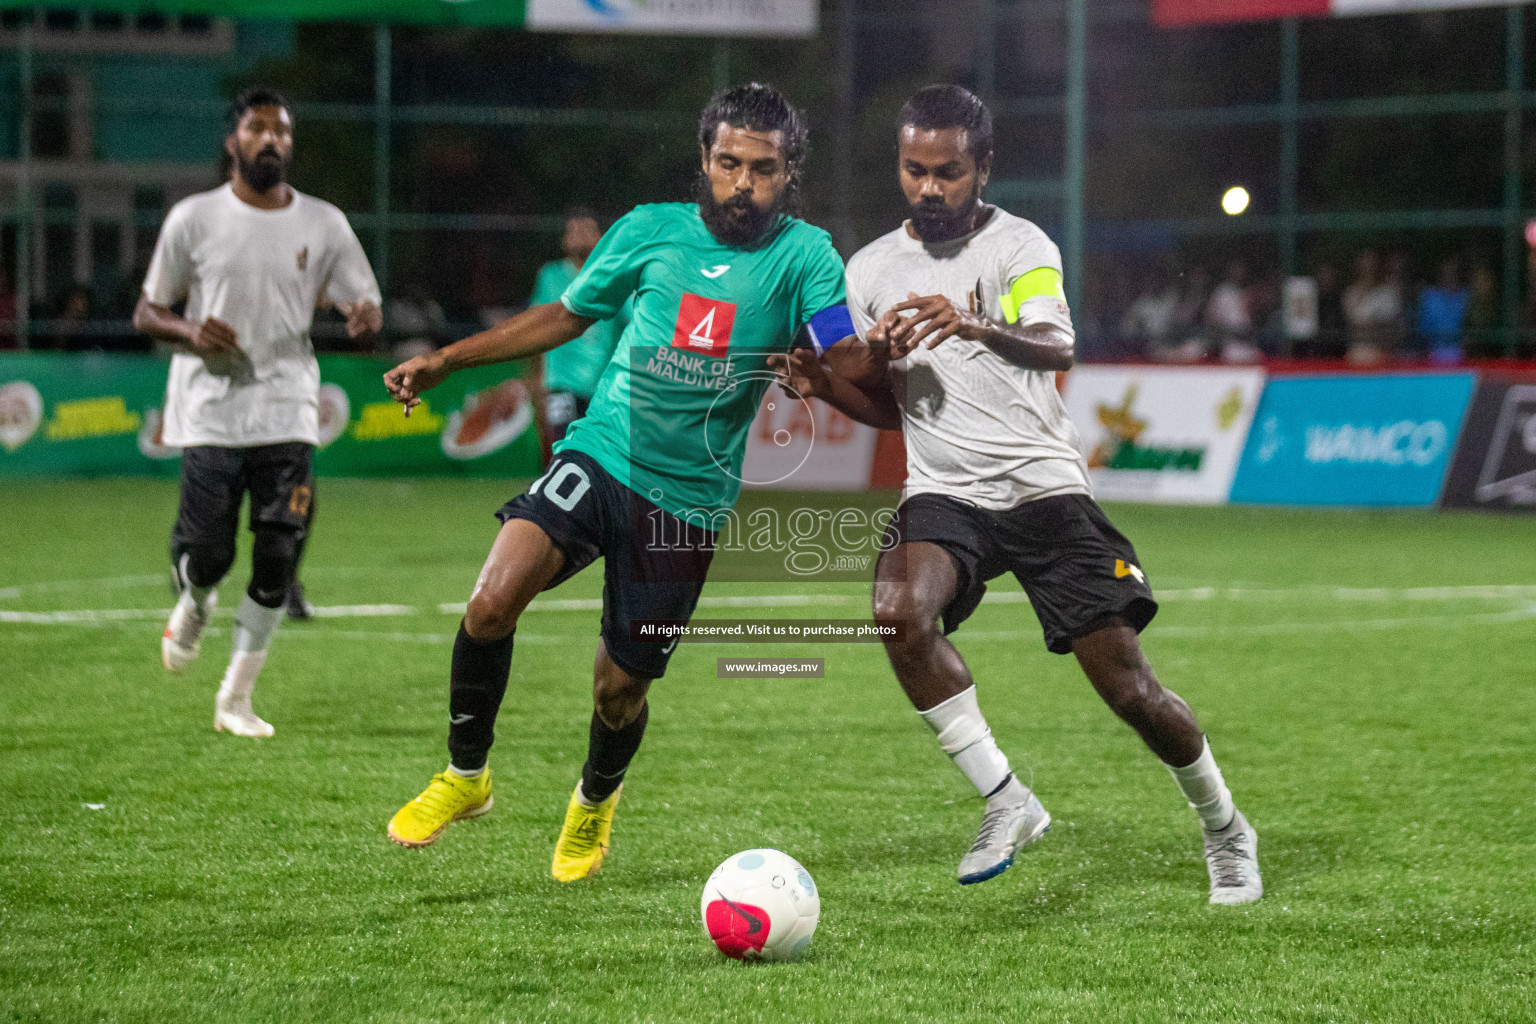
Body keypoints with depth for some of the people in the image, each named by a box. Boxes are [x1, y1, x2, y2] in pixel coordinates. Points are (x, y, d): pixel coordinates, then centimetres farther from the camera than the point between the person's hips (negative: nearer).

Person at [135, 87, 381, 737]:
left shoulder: (323, 224, 6)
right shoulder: (193, 219, 1)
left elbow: (364, 303, 8)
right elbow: (146, 312, 6)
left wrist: (363, 315, -17)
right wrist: (187, 329, -16)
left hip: (287, 415, 1)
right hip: (211, 413, -1)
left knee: (276, 559, -6)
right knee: (208, 555, -4)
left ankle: (236, 699, 8)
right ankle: (194, 605, 36)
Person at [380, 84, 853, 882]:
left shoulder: (802, 255, -3)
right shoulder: (652, 229, 3)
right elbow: (567, 315, 16)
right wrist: (445, 361, 14)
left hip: (690, 498, -1)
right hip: (602, 452, 1)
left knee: (620, 683, 6)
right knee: (493, 600, -23)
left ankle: (595, 800, 42)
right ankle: (464, 776, 1)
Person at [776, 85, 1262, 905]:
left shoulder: (1019, 246, -4)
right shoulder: (871, 269, 11)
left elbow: (1058, 349, -25)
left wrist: (972, 325, -45)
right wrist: (827, 384, -2)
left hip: (1044, 488, -3)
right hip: (944, 495, 3)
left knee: (1127, 685, -5)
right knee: (899, 610, -30)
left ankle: (1225, 830, 22)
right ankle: (1005, 801, -18)